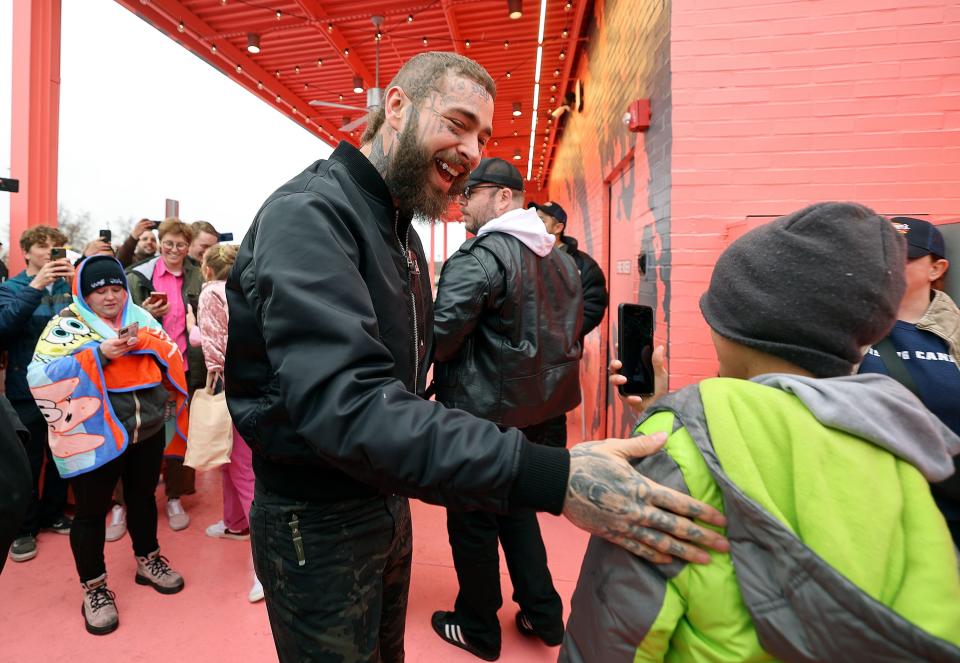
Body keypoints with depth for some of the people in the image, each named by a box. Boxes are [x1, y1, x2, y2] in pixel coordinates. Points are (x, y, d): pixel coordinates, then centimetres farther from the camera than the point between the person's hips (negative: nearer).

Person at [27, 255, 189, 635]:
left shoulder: (139, 317, 5)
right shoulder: (66, 325, -7)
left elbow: (173, 357, 1)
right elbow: (40, 376, -18)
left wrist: (144, 341, -17)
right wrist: (98, 354, -27)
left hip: (148, 431, 4)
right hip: (94, 436, -4)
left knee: (142, 497, 19)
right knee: (91, 511, 9)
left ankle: (148, 561, 39)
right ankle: (93, 588, 27)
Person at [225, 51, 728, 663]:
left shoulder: (398, 228, 8)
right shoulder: (309, 213, -23)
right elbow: (345, 403, -37)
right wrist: (548, 476, -43)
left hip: (385, 502, 8)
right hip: (318, 524, -8)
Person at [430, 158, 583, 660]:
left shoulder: (479, 256, -18)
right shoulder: (561, 259, 8)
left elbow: (441, 335, -24)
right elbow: (571, 331, 13)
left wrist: (429, 374, -3)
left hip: (483, 414, -8)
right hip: (542, 410, 8)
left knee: (473, 522, 12)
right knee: (517, 508, 24)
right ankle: (543, 614, 35)